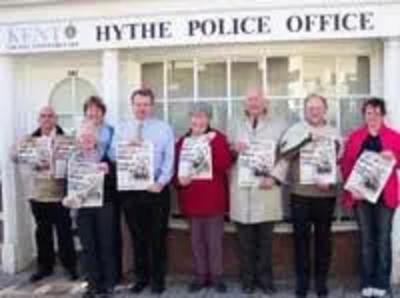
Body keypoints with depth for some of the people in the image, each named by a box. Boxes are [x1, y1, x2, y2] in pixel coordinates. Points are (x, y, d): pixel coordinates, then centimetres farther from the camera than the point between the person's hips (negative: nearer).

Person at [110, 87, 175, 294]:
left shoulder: (164, 128, 4)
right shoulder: (122, 129, 11)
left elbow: (169, 159, -4)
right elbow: (113, 154, 0)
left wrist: (161, 183, -15)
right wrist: (127, 146, -18)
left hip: (156, 189, -2)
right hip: (130, 190, 2)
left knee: (157, 236, 5)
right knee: (137, 236, 11)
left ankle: (158, 279, 17)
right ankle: (141, 277, 24)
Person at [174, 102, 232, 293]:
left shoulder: (218, 138, -1)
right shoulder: (182, 141, 8)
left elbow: (225, 164, -15)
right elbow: (176, 167, 7)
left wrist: (212, 144, -23)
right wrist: (179, 179, -13)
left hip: (213, 198, -3)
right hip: (191, 198, 3)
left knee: (214, 240, 4)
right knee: (196, 240, 10)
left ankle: (216, 276, 17)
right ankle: (200, 276, 21)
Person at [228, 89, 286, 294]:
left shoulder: (278, 127, 9)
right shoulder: (236, 127, 16)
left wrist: (274, 177, -12)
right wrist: (234, 150, -8)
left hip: (266, 188, -1)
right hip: (241, 189, 1)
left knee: (265, 239, 3)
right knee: (245, 240, 5)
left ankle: (265, 279, 15)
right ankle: (248, 279, 16)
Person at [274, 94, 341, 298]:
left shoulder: (333, 133, 9)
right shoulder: (295, 130, 5)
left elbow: (339, 161, 4)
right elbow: (285, 152, -12)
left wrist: (331, 181, -14)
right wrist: (308, 137, -21)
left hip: (326, 193, 1)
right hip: (300, 192, -1)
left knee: (323, 237, 7)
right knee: (301, 237, 3)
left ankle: (321, 281, 17)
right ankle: (302, 281, 13)